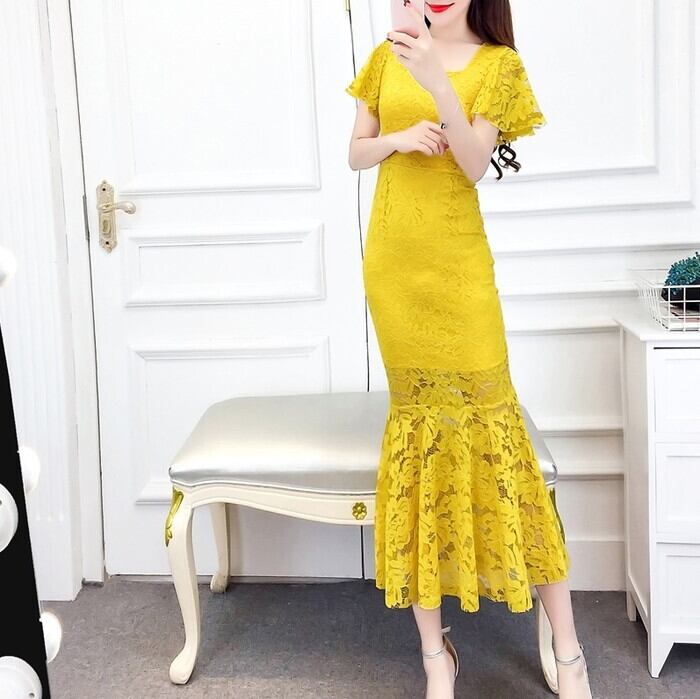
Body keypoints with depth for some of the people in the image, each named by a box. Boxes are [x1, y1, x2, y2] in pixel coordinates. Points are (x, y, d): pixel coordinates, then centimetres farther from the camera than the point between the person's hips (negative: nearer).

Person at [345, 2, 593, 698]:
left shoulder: (498, 64, 1)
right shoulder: (387, 57, 10)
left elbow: (474, 166, -11)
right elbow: (355, 152, 12)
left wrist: (437, 81, -24)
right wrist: (399, 138, -9)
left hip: (456, 262, -3)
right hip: (391, 261, 3)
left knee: (487, 418, -6)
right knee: (417, 416, 4)